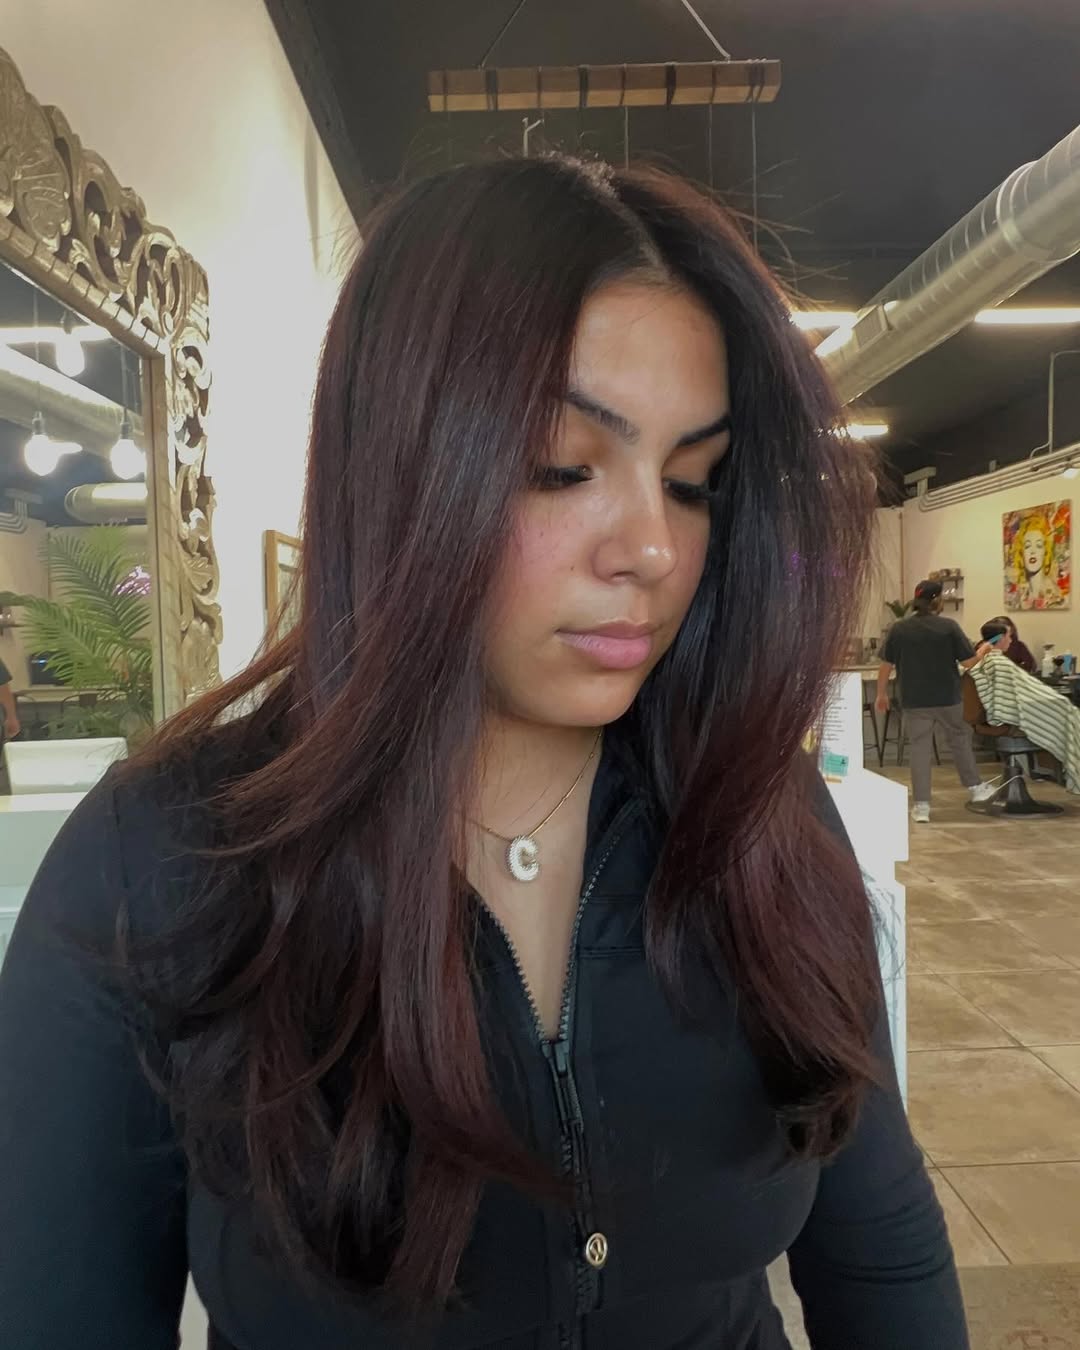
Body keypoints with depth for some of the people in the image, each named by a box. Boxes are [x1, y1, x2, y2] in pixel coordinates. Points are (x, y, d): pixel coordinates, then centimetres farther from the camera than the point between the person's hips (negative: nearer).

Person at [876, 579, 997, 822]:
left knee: (919, 749, 4)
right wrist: (984, 649, 14)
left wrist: (882, 694, 14)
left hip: (914, 700, 1)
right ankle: (975, 787, 34)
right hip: (948, 698, -1)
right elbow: (968, 662, -5)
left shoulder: (898, 629, 0)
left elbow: (886, 665, 2)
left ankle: (921, 806, 3)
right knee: (960, 739, 20)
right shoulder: (949, 626, -7)